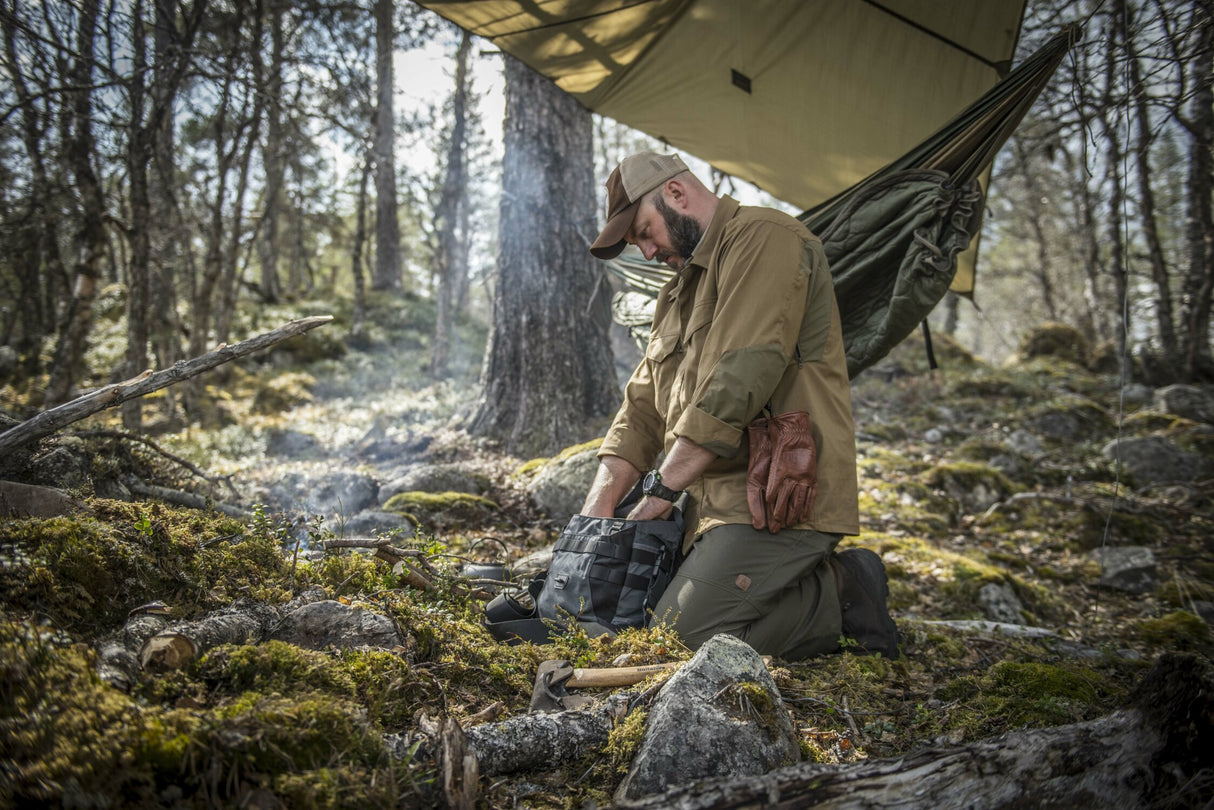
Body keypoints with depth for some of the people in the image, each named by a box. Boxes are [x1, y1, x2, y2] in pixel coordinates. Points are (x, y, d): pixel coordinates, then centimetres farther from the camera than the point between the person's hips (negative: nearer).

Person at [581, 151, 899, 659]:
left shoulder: (763, 239, -8)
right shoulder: (681, 288, 23)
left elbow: (738, 382, -19)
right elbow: (643, 407, 19)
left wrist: (663, 486, -14)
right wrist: (598, 509, 5)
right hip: (717, 501, 10)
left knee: (681, 636, -21)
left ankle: (840, 595, -3)